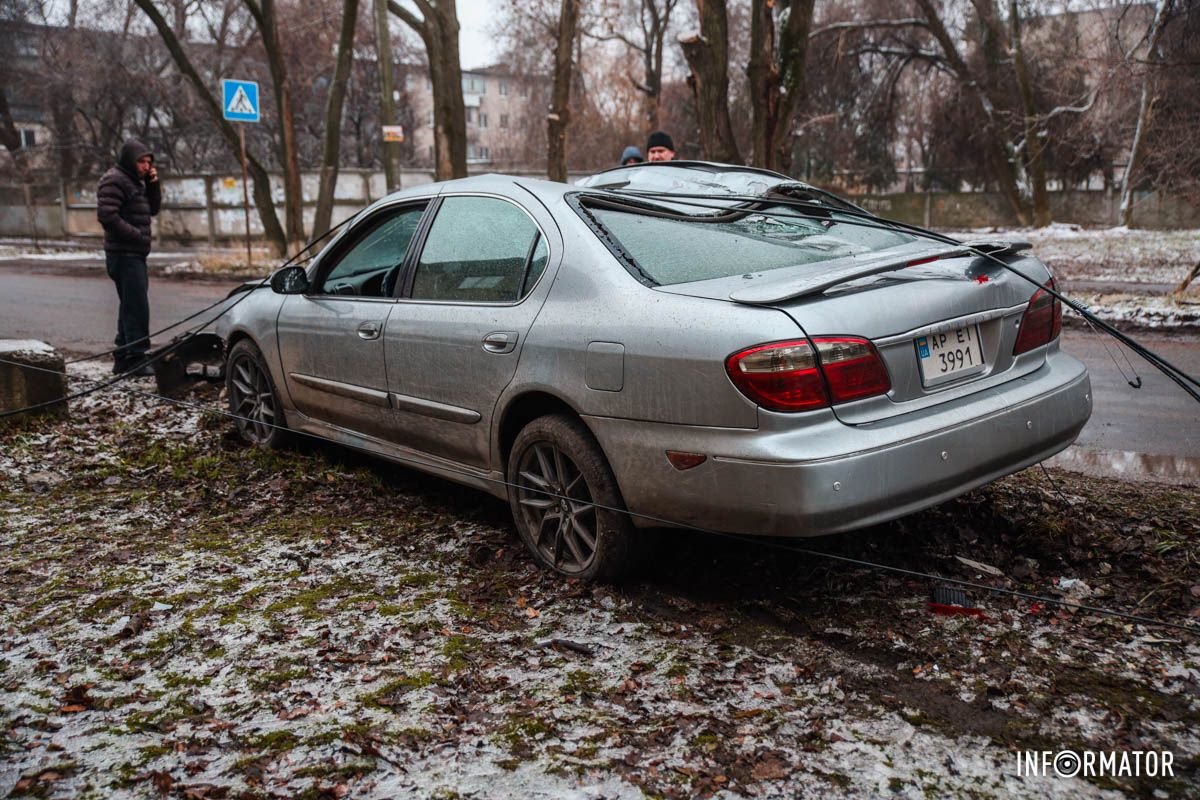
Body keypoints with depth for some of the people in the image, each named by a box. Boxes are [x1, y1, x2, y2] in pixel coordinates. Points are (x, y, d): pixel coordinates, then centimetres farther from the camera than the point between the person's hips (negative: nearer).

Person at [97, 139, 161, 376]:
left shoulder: (136, 181, 18)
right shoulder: (114, 181, -11)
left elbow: (153, 208, 20)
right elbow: (107, 215, -21)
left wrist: (153, 184, 6)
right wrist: (137, 234, -19)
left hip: (135, 254, 10)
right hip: (124, 254, -10)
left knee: (131, 306, 13)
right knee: (137, 306, -12)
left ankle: (123, 357, 20)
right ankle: (136, 357, -10)